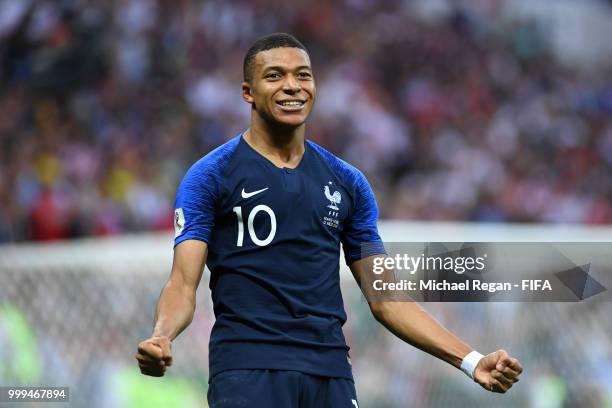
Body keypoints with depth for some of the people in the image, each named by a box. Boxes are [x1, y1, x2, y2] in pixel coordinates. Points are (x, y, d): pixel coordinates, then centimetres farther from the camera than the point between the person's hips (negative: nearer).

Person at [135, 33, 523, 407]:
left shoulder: (347, 182, 14)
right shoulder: (211, 176, 1)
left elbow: (385, 299, 15)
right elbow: (183, 283, -6)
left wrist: (472, 361, 5)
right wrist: (161, 337, -29)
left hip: (330, 373, 4)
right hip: (247, 367, -4)